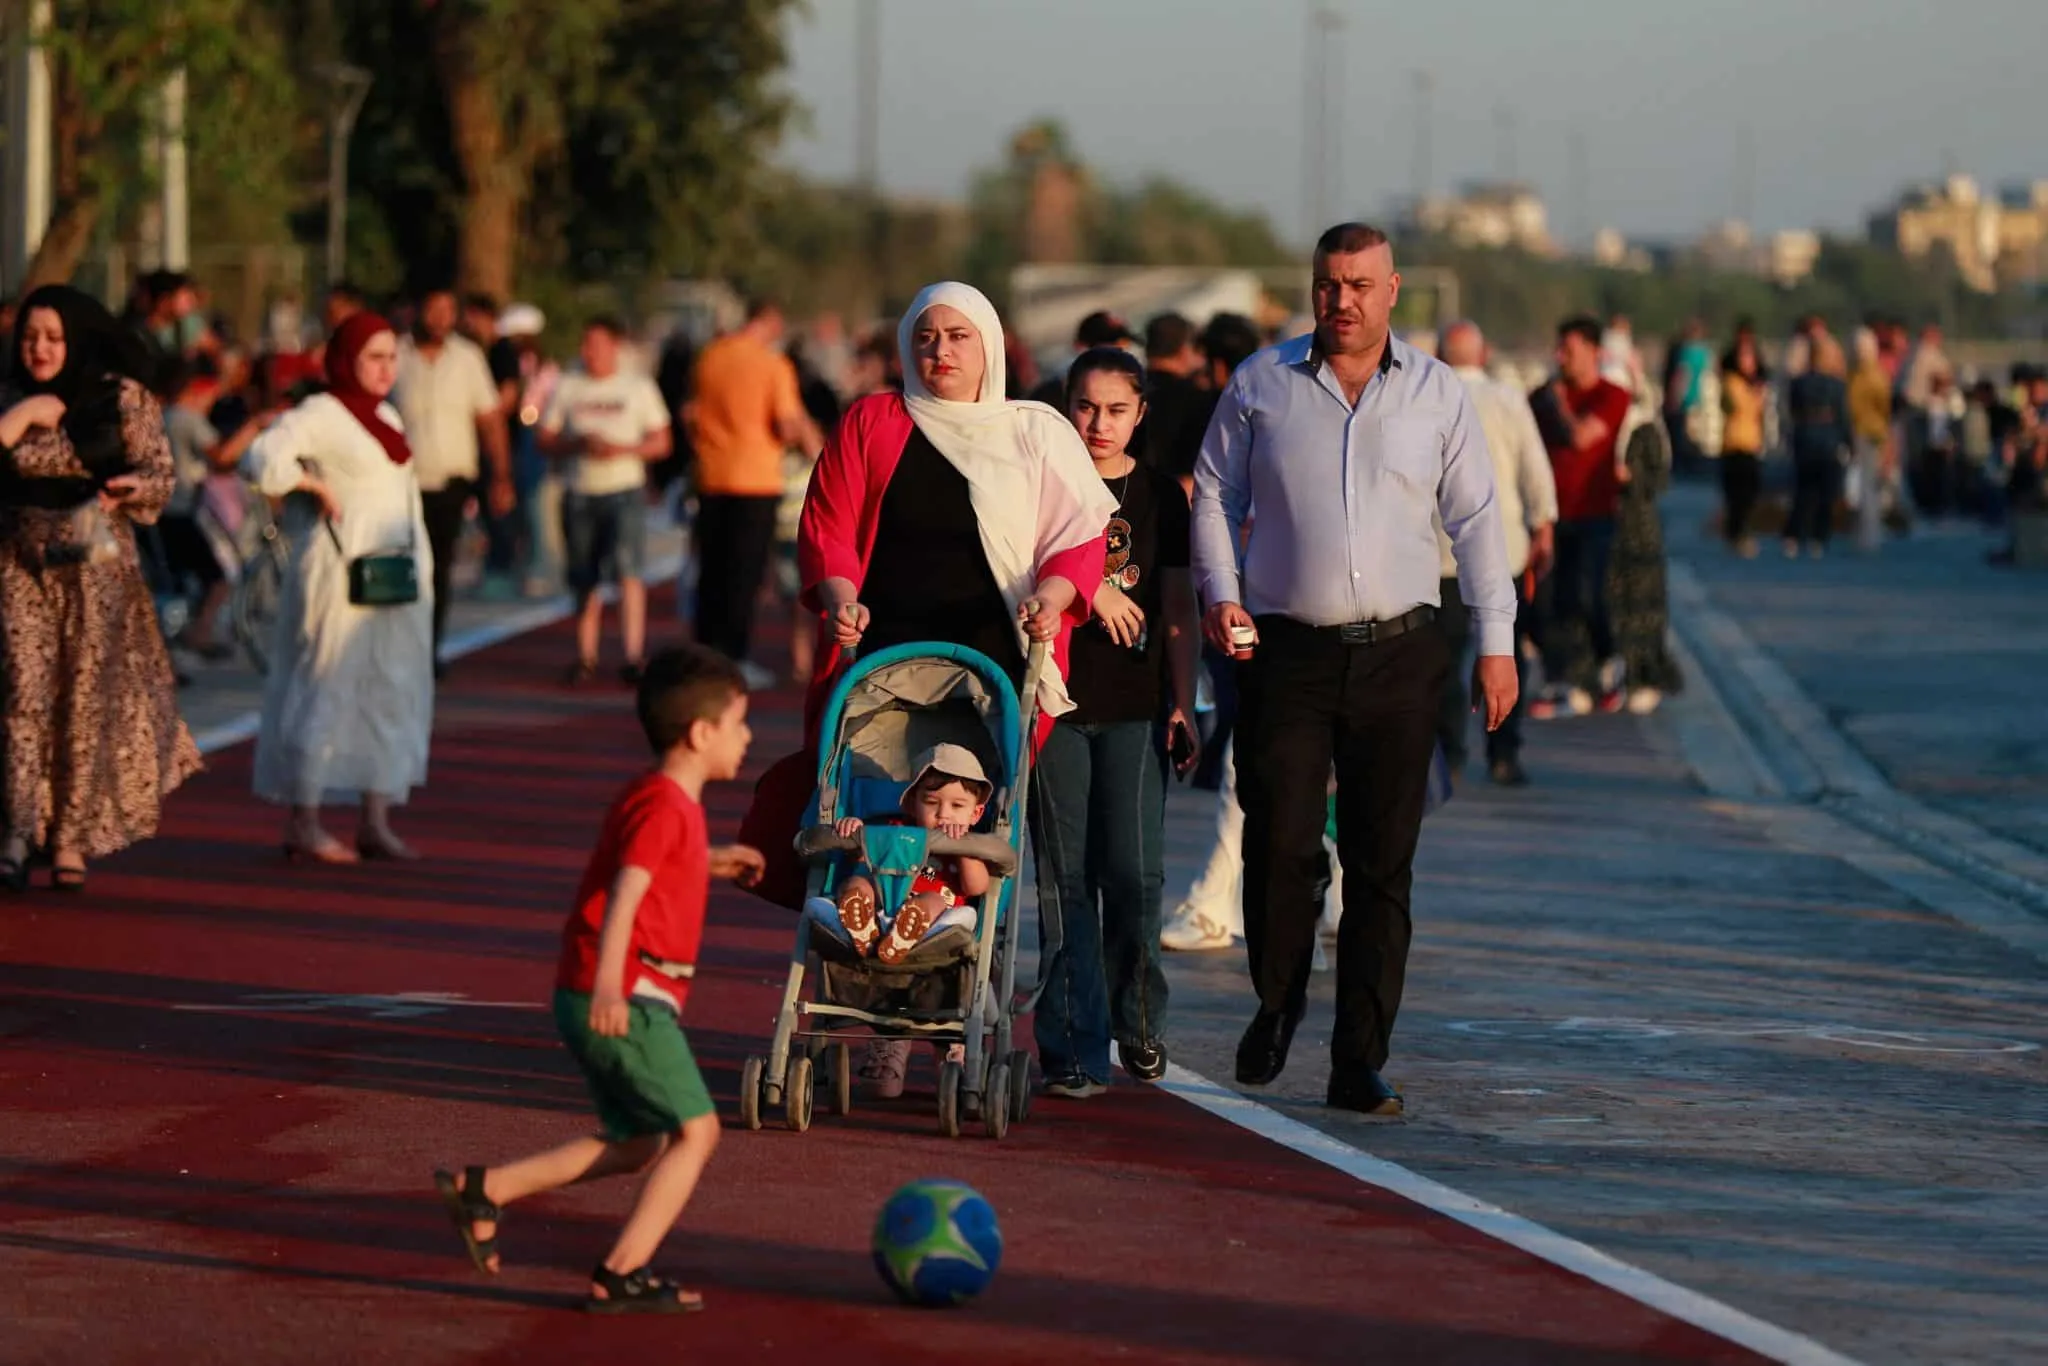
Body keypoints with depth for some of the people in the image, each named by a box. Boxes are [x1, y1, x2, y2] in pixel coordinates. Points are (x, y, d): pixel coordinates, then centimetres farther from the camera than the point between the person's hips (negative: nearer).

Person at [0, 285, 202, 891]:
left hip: (98, 565, -1)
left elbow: (161, 471, 0)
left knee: (88, 698, 1)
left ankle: (70, 838, 9)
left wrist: (134, 487, -21)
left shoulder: (123, 397, 0)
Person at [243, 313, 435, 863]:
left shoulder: (388, 417, 16)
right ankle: (304, 824, 1)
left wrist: (419, 568, 16)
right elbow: (263, 459, -22)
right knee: (328, 689, -5)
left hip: (394, 574, 8)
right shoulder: (320, 415, -9)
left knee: (392, 689, 6)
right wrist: (318, 487, -14)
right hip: (338, 571, -8)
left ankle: (376, 823, 10)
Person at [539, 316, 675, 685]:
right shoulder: (566, 387, 10)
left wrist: (622, 448, -13)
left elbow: (661, 443, 4)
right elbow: (545, 441, 7)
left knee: (629, 569, -18)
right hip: (580, 493, 3)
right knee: (584, 581, 6)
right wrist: (579, 444, -13)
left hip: (625, 491, -3)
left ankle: (634, 656, -21)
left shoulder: (639, 387, 5)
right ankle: (586, 657, 16)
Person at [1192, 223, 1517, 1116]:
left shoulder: (1437, 392, 9)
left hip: (1399, 651, 1)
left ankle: (1360, 1062, 2)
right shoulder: (1261, 383, 7)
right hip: (1285, 649, -1)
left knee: (1383, 863, -1)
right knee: (1279, 843, -7)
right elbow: (1215, 495, 11)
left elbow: (1475, 517, 10)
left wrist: (1495, 641, 5)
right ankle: (1277, 1001, 21)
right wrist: (1220, 592, -4)